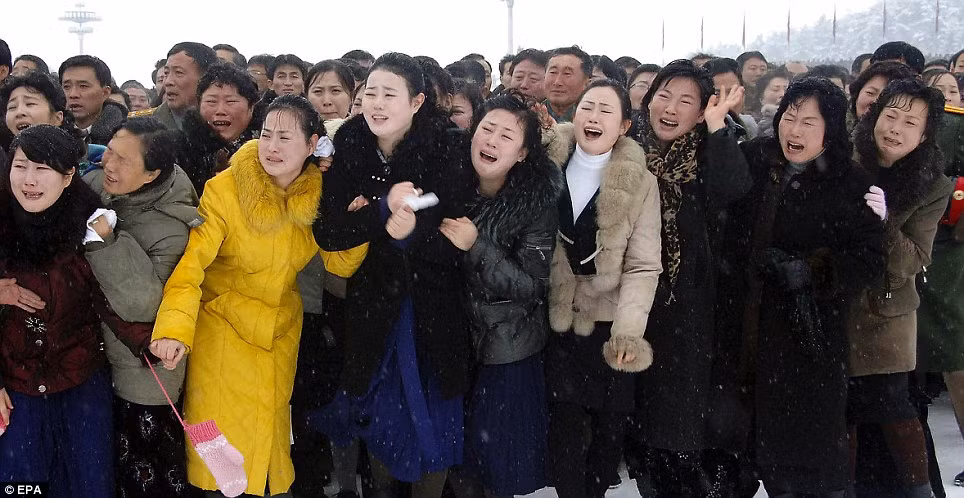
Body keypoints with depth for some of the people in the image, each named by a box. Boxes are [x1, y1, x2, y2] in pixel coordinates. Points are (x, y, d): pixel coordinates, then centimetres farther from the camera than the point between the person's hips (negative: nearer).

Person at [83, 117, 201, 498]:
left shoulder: (170, 229, -25)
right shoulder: (93, 185, -8)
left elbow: (143, 305, -34)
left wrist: (108, 241, -37)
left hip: (144, 369, -6)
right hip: (102, 352, 6)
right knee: (114, 459, 23)